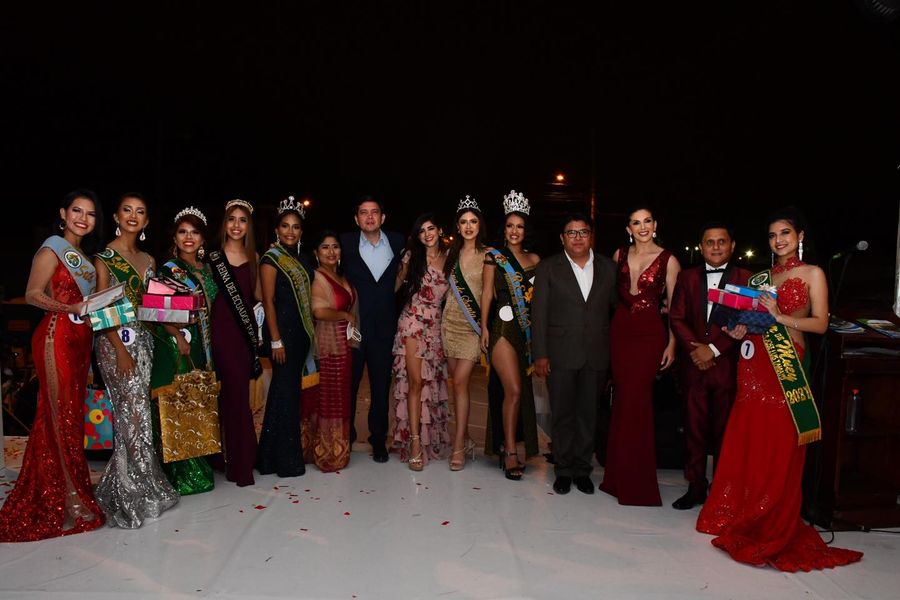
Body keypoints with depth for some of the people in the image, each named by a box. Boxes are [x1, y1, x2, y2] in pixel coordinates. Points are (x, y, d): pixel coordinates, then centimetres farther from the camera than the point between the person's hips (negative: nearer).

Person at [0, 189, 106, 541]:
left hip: (79, 338, 8)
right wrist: (70, 309, -22)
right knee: (61, 415, -6)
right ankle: (70, 498, -2)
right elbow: (33, 295, -11)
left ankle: (69, 492, 16)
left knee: (71, 415, 9)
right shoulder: (52, 249, -4)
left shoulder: (82, 255, 20)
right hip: (56, 337, -8)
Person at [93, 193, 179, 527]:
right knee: (135, 413, -7)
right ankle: (134, 496, 4)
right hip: (115, 342, -6)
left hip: (143, 340, 6)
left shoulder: (148, 261, 15)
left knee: (137, 414, 8)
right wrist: (120, 349, -16)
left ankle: (141, 489, 18)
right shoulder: (104, 256, -3)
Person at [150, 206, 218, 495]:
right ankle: (179, 474, 5)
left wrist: (209, 351, 12)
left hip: (202, 346, 7)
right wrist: (179, 336, -21)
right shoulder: (169, 269, -6)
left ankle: (198, 469, 22)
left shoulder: (206, 269, 13)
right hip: (176, 345, -6)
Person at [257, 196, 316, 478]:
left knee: (293, 389, 12)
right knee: (285, 390, -2)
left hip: (301, 331, 7)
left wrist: (310, 333, 11)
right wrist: (276, 340, -16)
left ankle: (289, 451, 23)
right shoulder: (271, 259, -7)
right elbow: (268, 301, -12)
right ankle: (285, 459, 9)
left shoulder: (299, 259, 14)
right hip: (283, 330, -7)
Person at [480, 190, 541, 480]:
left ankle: (506, 447, 22)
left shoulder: (534, 259, 12)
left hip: (528, 329, 4)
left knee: (522, 391, 8)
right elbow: (487, 293, 0)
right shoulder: (494, 257, 2)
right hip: (503, 328, -4)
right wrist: (484, 328, -6)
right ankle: (510, 453, -1)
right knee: (513, 390, -12)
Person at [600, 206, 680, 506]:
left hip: (650, 334, -3)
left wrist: (672, 343, -7)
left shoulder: (668, 260, -3)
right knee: (622, 399, 6)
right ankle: (619, 474, 19)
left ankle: (635, 480, 10)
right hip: (620, 330, 4)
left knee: (636, 400, -4)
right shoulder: (619, 255, 8)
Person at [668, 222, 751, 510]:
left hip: (727, 365, -2)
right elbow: (676, 317, 6)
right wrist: (695, 349, -7)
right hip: (694, 365, 2)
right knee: (694, 428, 7)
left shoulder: (746, 279, 0)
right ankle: (696, 487, 18)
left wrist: (713, 349, -12)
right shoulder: (687, 277, 9)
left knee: (724, 429, 5)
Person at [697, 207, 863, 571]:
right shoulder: (762, 277, 16)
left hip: (787, 367, -4)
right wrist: (741, 329, 0)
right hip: (755, 364, 5)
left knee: (780, 445, -2)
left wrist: (780, 316, -16)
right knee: (747, 441, 4)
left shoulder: (812, 274, 2)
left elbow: (820, 323, -5)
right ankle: (740, 514, 16)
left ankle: (775, 526, 10)